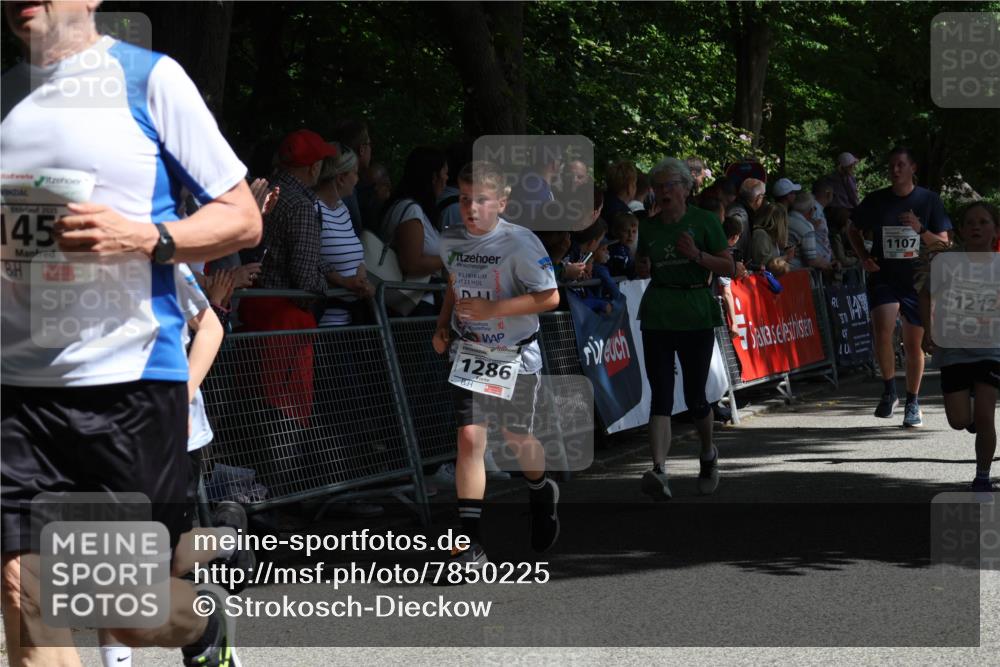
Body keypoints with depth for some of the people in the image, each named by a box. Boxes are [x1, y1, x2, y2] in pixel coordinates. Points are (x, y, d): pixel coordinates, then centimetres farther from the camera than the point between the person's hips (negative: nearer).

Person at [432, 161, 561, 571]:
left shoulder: (520, 242, -18)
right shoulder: (450, 242, 0)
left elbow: (549, 297, -18)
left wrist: (492, 309, -24)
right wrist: (443, 326, 8)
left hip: (515, 356, -3)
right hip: (468, 353, 3)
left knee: (517, 437, 13)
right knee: (469, 437, -9)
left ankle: (541, 494, 48)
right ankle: (470, 544, -10)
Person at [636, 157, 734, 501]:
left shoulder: (704, 221, 0)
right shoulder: (648, 227, 11)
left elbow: (728, 267, -1)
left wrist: (697, 255, -15)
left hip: (696, 315, -2)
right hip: (657, 315, 2)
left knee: (695, 396, 4)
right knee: (661, 395, -10)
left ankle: (708, 453, 34)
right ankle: (658, 471, -22)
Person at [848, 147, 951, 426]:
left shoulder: (929, 200, -1)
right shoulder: (876, 200, 2)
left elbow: (943, 244, 0)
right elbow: (855, 230, 18)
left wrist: (920, 230, -19)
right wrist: (864, 257, 1)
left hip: (918, 280, 0)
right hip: (883, 278, 0)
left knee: (914, 345, 7)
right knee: (883, 330, -24)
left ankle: (913, 403, 23)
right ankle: (889, 391, -5)